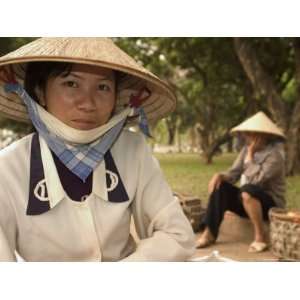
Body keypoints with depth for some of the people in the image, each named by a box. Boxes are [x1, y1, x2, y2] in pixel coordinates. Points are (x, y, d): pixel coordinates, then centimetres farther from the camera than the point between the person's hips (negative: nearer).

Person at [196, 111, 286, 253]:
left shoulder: (275, 154, -18)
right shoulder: (246, 149, 4)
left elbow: (255, 180, -30)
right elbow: (234, 173, 2)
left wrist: (250, 155, -22)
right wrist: (219, 175, -18)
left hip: (270, 204, -7)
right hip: (248, 202, 7)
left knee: (247, 190, -36)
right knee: (220, 187, -12)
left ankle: (260, 237, -22)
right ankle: (209, 233, -15)